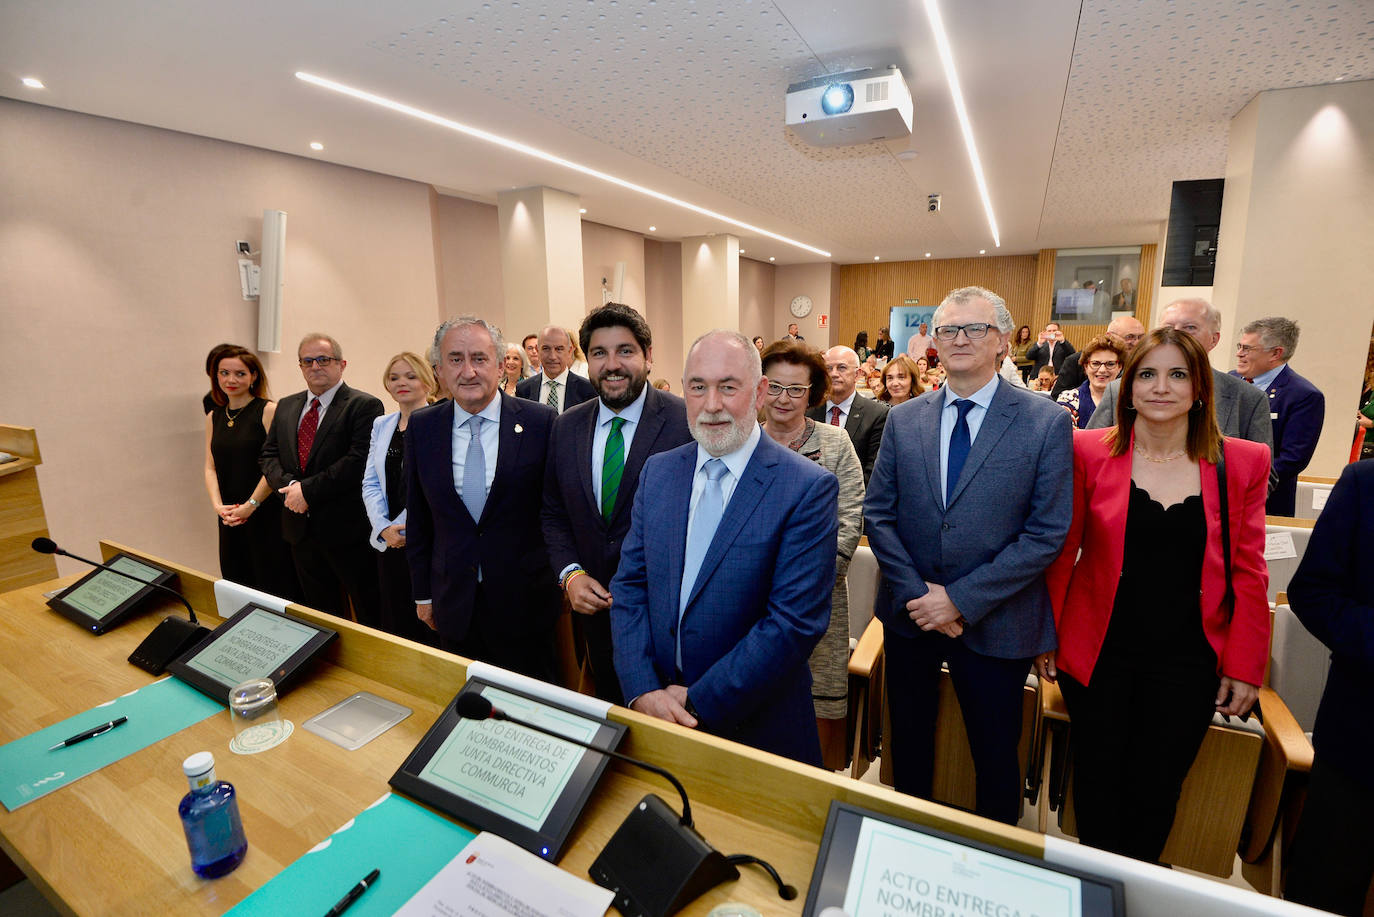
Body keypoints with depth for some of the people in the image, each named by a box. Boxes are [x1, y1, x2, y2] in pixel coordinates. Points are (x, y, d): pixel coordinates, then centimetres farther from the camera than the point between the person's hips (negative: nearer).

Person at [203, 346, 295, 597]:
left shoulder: (269, 411, -8)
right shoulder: (214, 417, 11)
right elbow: (210, 467, 9)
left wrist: (250, 505, -14)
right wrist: (218, 505, -6)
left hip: (266, 513, -6)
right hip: (230, 517, 6)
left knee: (273, 585, 0)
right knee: (236, 582, 14)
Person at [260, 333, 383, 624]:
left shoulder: (364, 406, -9)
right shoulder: (286, 406, 13)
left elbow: (359, 460, -18)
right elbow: (268, 455, 12)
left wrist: (308, 489, -17)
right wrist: (289, 485, -8)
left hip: (347, 527, -6)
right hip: (301, 527, 7)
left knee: (370, 616, 3)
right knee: (320, 616, 20)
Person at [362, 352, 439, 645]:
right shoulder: (381, 425, 13)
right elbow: (370, 483, 11)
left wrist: (406, 528, -14)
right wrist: (384, 528, -3)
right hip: (390, 541, 6)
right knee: (393, 620, 13)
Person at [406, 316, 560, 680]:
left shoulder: (540, 422, -10)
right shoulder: (421, 427, 0)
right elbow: (417, 516, 7)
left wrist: (564, 580, 0)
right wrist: (423, 593, 9)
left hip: (524, 599, -2)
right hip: (454, 603, 3)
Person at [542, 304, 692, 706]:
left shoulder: (687, 422, -16)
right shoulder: (567, 426, 1)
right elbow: (553, 513, 8)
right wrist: (570, 573, -6)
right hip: (595, 607, 5)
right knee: (608, 705, 25)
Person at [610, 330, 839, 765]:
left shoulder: (810, 488, -16)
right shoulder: (657, 471, 0)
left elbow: (796, 621, -19)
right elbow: (629, 585, 0)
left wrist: (699, 701, -17)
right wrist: (642, 689, -11)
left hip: (757, 725, -3)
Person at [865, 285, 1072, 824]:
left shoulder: (1046, 423, -8)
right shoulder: (903, 420, 0)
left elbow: (1047, 533, -12)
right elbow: (877, 515, -1)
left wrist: (961, 598, -16)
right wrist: (917, 594, -12)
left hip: (994, 622, -2)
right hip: (910, 614, 3)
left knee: (995, 754, 16)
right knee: (908, 740, 21)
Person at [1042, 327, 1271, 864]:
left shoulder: (1244, 462, -1)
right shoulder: (1089, 451, -5)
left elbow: (1248, 573, 2)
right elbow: (1062, 551, -1)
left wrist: (1244, 667, 1)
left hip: (1186, 659, 1)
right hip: (1098, 652, -1)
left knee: (1156, 789, 14)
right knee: (1098, 780, 13)